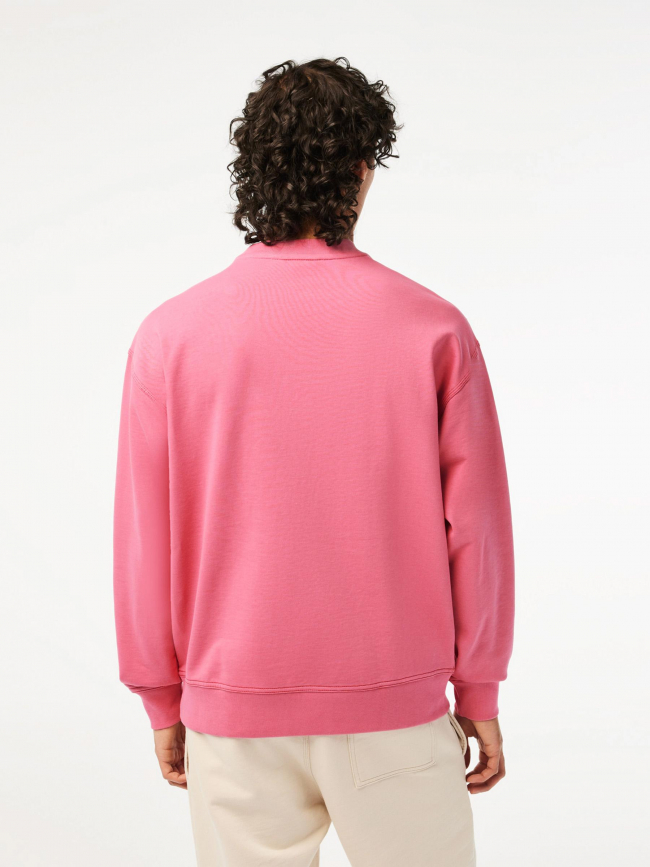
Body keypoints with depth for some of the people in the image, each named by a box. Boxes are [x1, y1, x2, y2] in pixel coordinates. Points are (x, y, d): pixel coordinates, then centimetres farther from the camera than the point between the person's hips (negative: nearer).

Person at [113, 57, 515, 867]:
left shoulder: (169, 335, -5)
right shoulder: (434, 329, -7)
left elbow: (146, 540, -2)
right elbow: (475, 528, -4)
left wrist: (163, 701, 9)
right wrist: (478, 692, 7)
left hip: (233, 709, 1)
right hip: (394, 709, -1)